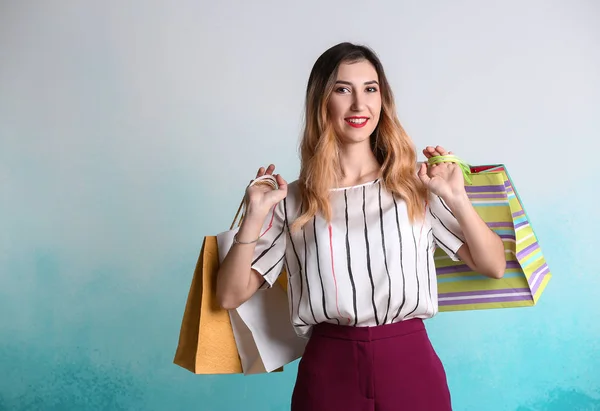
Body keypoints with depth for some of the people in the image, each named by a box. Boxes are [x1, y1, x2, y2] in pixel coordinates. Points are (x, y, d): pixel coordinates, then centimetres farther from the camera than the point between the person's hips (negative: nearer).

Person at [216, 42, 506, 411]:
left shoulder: (417, 187, 1)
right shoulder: (293, 201, 0)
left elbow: (494, 267, 2)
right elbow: (231, 296, -1)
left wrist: (458, 199, -10)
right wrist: (255, 216, -11)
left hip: (411, 368, 1)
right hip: (327, 374, 0)